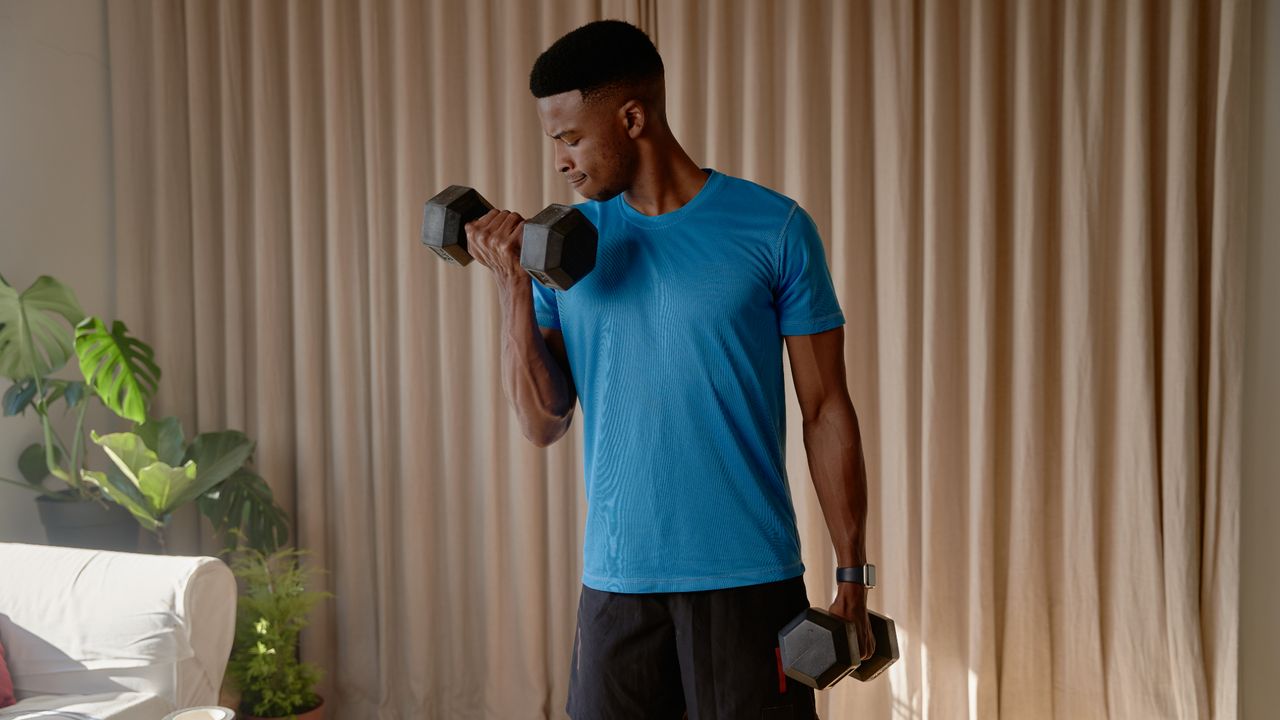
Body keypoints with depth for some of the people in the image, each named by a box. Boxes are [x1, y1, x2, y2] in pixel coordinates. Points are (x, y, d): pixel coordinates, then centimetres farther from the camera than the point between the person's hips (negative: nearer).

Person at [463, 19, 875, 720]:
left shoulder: (773, 228, -4)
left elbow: (826, 410, -1)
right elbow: (542, 424, 1)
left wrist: (852, 576, -2)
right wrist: (512, 284, -10)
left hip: (747, 581, -2)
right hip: (614, 581, 3)